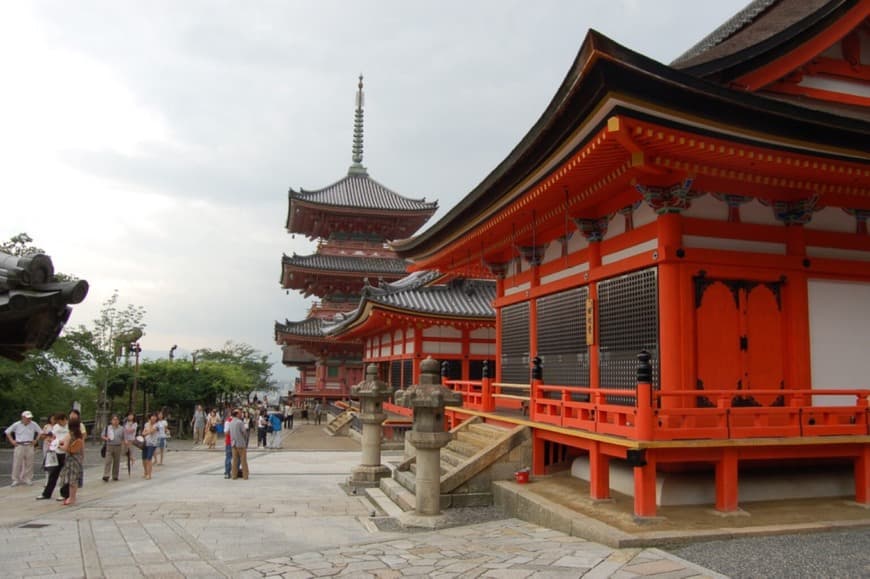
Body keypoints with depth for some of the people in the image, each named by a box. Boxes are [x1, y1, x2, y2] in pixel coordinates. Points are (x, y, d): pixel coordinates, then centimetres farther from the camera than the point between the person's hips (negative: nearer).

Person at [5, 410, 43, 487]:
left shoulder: (33, 424, 1)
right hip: (19, 446, -1)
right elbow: (7, 432, 8)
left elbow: (40, 432, 12)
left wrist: (36, 440, 3)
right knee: (17, 464, -1)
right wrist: (12, 441, 1)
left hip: (29, 446, 1)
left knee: (29, 464, 4)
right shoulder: (17, 425, -2)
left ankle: (28, 479, 13)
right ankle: (16, 480, 7)